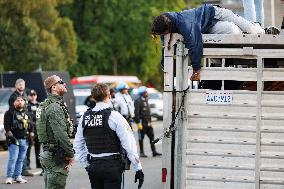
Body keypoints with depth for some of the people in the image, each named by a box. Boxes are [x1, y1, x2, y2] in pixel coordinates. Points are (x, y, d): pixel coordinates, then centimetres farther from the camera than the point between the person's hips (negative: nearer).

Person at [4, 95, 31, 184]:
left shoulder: (26, 113, 17)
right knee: (13, 158, -11)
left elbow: (29, 125, 25)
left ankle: (18, 176, 12)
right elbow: (6, 125, -7)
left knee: (21, 159, 6)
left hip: (24, 139, 6)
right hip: (14, 140, -6)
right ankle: (9, 177, -8)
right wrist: (10, 135, -16)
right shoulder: (10, 113, -1)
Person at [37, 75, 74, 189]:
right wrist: (70, 154, -16)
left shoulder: (45, 106, 16)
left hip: (47, 153, 10)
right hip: (56, 156, -10)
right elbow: (61, 134, -23)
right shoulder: (55, 107, -16)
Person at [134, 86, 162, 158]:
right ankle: (141, 152, 7)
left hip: (148, 122, 8)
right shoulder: (138, 101, -11)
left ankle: (154, 151, 6)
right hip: (142, 122, -8)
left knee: (151, 136, 4)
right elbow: (136, 113, -16)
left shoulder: (146, 100, 15)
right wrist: (138, 123, -20)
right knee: (141, 138, 1)